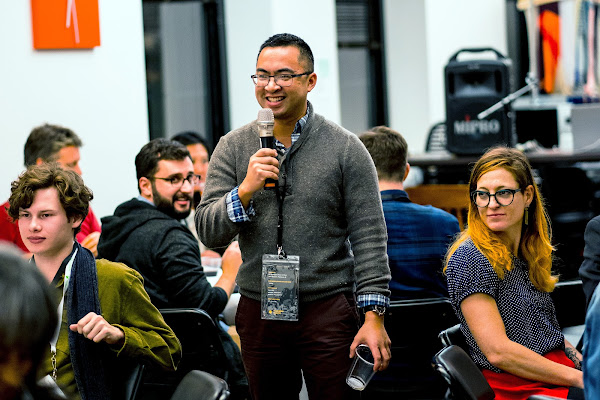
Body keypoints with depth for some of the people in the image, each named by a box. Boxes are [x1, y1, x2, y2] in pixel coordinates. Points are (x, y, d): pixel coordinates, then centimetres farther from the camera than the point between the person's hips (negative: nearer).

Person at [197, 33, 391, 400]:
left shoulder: (345, 148, -1)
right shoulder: (233, 147, 5)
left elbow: (369, 238, -3)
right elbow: (209, 233, 0)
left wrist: (374, 317, -10)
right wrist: (246, 190, -18)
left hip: (329, 309, -3)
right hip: (258, 312, 3)